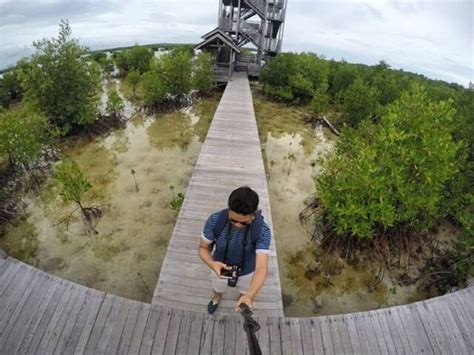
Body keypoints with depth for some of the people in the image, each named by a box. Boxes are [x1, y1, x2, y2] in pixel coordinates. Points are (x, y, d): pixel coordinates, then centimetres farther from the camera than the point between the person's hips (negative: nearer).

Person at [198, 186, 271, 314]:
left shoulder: (262, 231, -36)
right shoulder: (215, 220, -33)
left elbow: (261, 267, -40)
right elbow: (203, 248, -19)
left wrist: (250, 296, -56)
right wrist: (212, 263, -41)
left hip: (246, 271, 0)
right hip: (220, 268, 1)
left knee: (245, 290, 32)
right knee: (218, 288, 33)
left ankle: (242, 299, 69)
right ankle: (217, 297, 69)